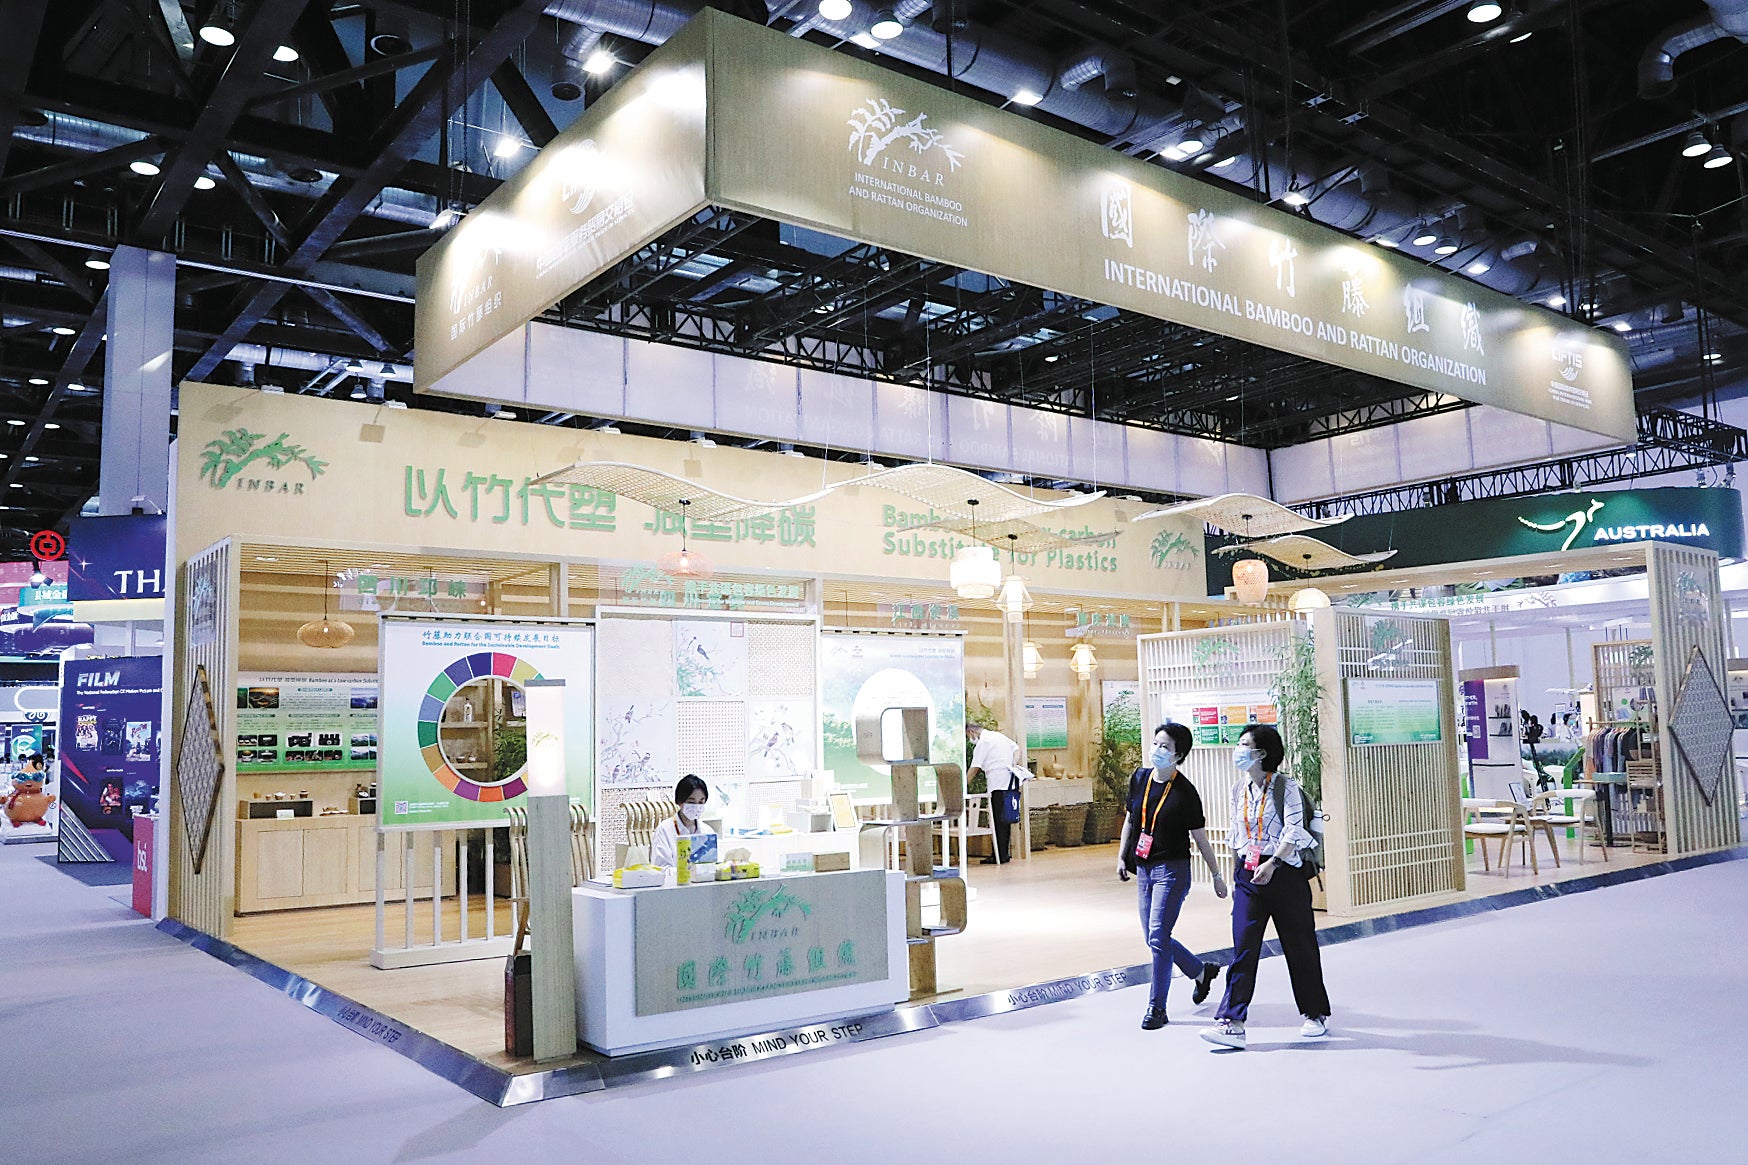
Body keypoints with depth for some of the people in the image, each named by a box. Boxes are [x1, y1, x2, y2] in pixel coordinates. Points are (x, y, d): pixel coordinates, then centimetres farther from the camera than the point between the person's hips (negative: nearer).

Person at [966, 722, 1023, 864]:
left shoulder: (982, 743, -6)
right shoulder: (999, 736, 20)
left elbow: (974, 768, -9)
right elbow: (1017, 749, 21)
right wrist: (1013, 765, 8)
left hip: (999, 785, -8)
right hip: (1011, 782, 8)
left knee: (998, 821, -5)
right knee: (1005, 820, 10)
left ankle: (999, 856, -5)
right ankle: (1003, 854, 13)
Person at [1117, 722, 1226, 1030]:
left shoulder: (1185, 792, -13)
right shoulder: (1139, 778, 2)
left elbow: (1201, 839, -6)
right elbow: (1130, 819, 15)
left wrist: (1217, 877, -1)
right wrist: (1122, 857, 16)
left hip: (1172, 869, -7)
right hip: (1144, 867, 7)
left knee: (1158, 937, -11)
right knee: (1153, 938, 13)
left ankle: (1156, 1007, 2)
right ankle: (1201, 972, 37)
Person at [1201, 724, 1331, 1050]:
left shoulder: (1285, 788, -8)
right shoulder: (1238, 790, 9)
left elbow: (1293, 833, -18)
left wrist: (1271, 865, -30)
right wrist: (1236, 876, 14)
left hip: (1284, 873, -4)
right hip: (1248, 875, 4)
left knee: (1299, 945, 8)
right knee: (1243, 947, -3)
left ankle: (1316, 1014, 27)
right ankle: (1231, 1022, -6)